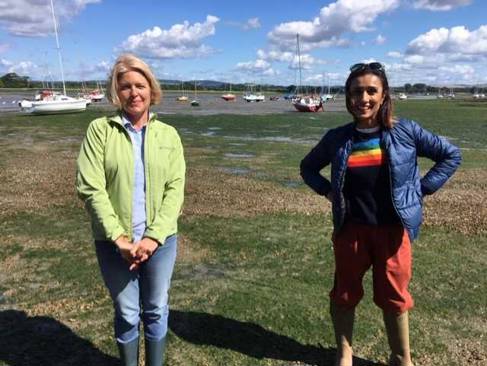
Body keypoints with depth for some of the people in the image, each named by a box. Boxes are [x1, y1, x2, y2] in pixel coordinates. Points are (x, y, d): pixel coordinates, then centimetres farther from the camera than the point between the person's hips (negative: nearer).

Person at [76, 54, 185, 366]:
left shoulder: (168, 134, 2)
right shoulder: (100, 130, -4)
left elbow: (175, 189, -3)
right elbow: (90, 188, -10)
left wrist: (154, 237, -14)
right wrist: (118, 238, -16)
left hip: (160, 240, 2)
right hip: (114, 242, -1)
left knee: (156, 311, 16)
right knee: (127, 314, 14)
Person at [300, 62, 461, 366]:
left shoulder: (405, 131, -6)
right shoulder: (337, 138, -3)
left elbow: (451, 155, 4)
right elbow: (308, 167, 13)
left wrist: (422, 190, -3)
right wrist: (328, 191, -1)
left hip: (393, 229, -1)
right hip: (351, 230, 1)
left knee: (394, 296, 13)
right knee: (345, 294, 14)